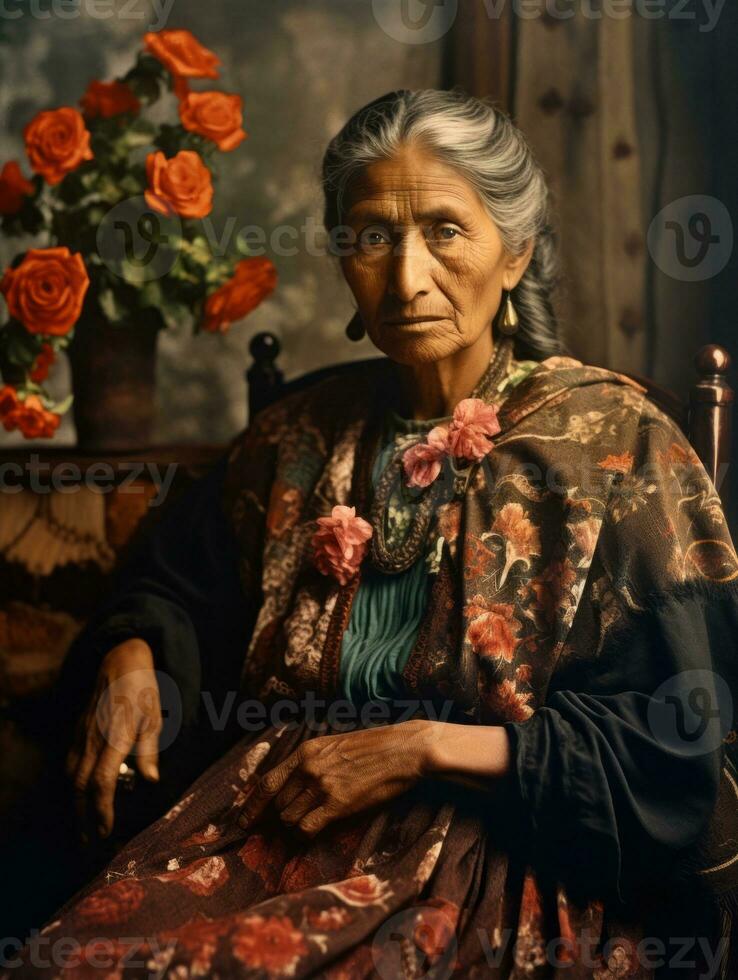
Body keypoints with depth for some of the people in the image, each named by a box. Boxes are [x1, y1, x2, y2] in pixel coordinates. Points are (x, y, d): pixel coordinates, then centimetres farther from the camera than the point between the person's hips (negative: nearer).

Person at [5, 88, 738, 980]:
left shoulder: (616, 444, -3)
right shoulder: (301, 437, 11)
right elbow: (178, 586, 24)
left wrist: (424, 747, -13)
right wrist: (131, 659, -1)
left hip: (498, 855, -4)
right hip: (273, 819, 5)